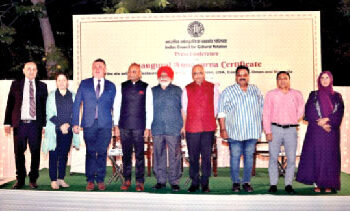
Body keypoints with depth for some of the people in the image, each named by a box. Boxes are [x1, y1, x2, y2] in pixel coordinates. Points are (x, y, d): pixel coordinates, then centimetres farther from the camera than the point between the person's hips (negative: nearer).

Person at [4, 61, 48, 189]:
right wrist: (7, 123, 2)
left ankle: (33, 180, 15)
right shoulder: (16, 84, 10)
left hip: (35, 124, 0)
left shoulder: (42, 86, 9)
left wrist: (44, 124, 0)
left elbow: (45, 106, 6)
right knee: (19, 152, 5)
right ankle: (20, 180, 18)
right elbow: (10, 104, 8)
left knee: (35, 152, 3)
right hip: (19, 123, 0)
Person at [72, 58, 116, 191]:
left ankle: (100, 180, 14)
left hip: (105, 125, 0)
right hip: (89, 124, 0)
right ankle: (90, 180, 12)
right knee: (90, 152, 2)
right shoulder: (84, 84, 10)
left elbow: (114, 106, 12)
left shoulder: (111, 86, 11)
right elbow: (76, 104, 8)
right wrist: (75, 123, 1)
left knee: (102, 152, 2)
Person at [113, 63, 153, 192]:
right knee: (126, 154, 8)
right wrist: (116, 125, 6)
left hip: (139, 127, -2)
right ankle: (127, 180, 19)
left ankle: (140, 182, 10)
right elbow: (117, 106, 10)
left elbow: (149, 108, 3)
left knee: (139, 154, 1)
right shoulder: (122, 87, 9)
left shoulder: (145, 87, 4)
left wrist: (148, 127, -2)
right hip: (124, 126, 2)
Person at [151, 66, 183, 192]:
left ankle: (174, 182, 5)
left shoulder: (177, 90, 9)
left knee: (174, 156, -3)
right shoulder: (153, 91, 15)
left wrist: (183, 125, 1)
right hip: (157, 129, 3)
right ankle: (160, 181, 15)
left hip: (173, 129, -2)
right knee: (158, 155, 5)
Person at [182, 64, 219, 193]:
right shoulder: (187, 89, 9)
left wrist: (211, 121, 7)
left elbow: (216, 107, 12)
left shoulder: (212, 88, 9)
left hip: (208, 128, 0)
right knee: (193, 157, 5)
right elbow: (184, 109, 10)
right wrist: (184, 125, 5)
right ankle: (194, 182, 16)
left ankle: (205, 183, 13)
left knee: (206, 156, 2)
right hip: (191, 128, 0)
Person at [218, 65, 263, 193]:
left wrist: (262, 126, 13)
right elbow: (221, 112, -2)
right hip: (235, 131, -3)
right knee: (235, 157, 1)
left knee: (249, 156, 7)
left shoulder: (255, 90, 10)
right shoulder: (228, 91, 0)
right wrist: (222, 129, -6)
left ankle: (247, 182, 18)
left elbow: (262, 108, 17)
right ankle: (235, 182, 14)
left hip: (252, 131, 3)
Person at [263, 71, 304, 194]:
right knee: (273, 158, -1)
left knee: (291, 159, -1)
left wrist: (294, 121, 13)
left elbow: (301, 110, 24)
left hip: (291, 130, 1)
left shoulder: (297, 95, 11)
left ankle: (288, 184, 9)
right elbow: (266, 114, 2)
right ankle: (273, 184, 7)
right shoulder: (271, 94, 7)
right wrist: (268, 131, -6)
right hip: (275, 129, -1)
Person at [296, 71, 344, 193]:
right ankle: (317, 184, 2)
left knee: (330, 156, -1)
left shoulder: (337, 96, 11)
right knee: (315, 155, -4)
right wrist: (321, 123, -12)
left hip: (332, 132, 1)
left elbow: (339, 114, 2)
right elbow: (309, 113, -2)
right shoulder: (313, 95, 8)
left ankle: (328, 185, 5)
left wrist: (327, 120, -14)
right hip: (315, 131, -1)